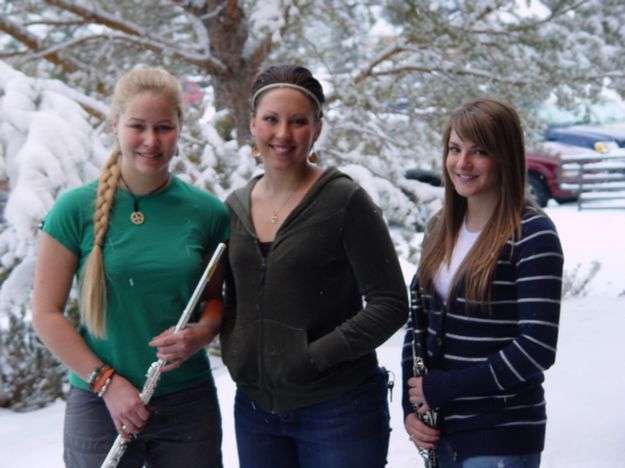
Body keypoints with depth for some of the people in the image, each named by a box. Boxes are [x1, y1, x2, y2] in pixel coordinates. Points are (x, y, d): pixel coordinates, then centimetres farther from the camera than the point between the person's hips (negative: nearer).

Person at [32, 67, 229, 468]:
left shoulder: (207, 212, -1)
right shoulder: (76, 209, -6)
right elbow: (46, 312, -4)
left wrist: (201, 333, -10)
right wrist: (106, 381, -10)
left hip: (189, 404, 2)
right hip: (99, 405, -1)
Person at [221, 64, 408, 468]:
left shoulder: (345, 202, -10)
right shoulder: (237, 206, 6)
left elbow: (390, 305, -11)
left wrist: (316, 356, -17)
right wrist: (232, 351, 1)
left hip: (338, 409, -5)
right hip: (255, 407, 5)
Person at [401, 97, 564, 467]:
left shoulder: (533, 235, -14)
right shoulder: (440, 229, 6)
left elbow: (537, 348, -18)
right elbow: (419, 318, 11)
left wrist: (445, 387, -15)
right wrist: (411, 404, -1)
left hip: (502, 438, -6)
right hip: (440, 429, 6)